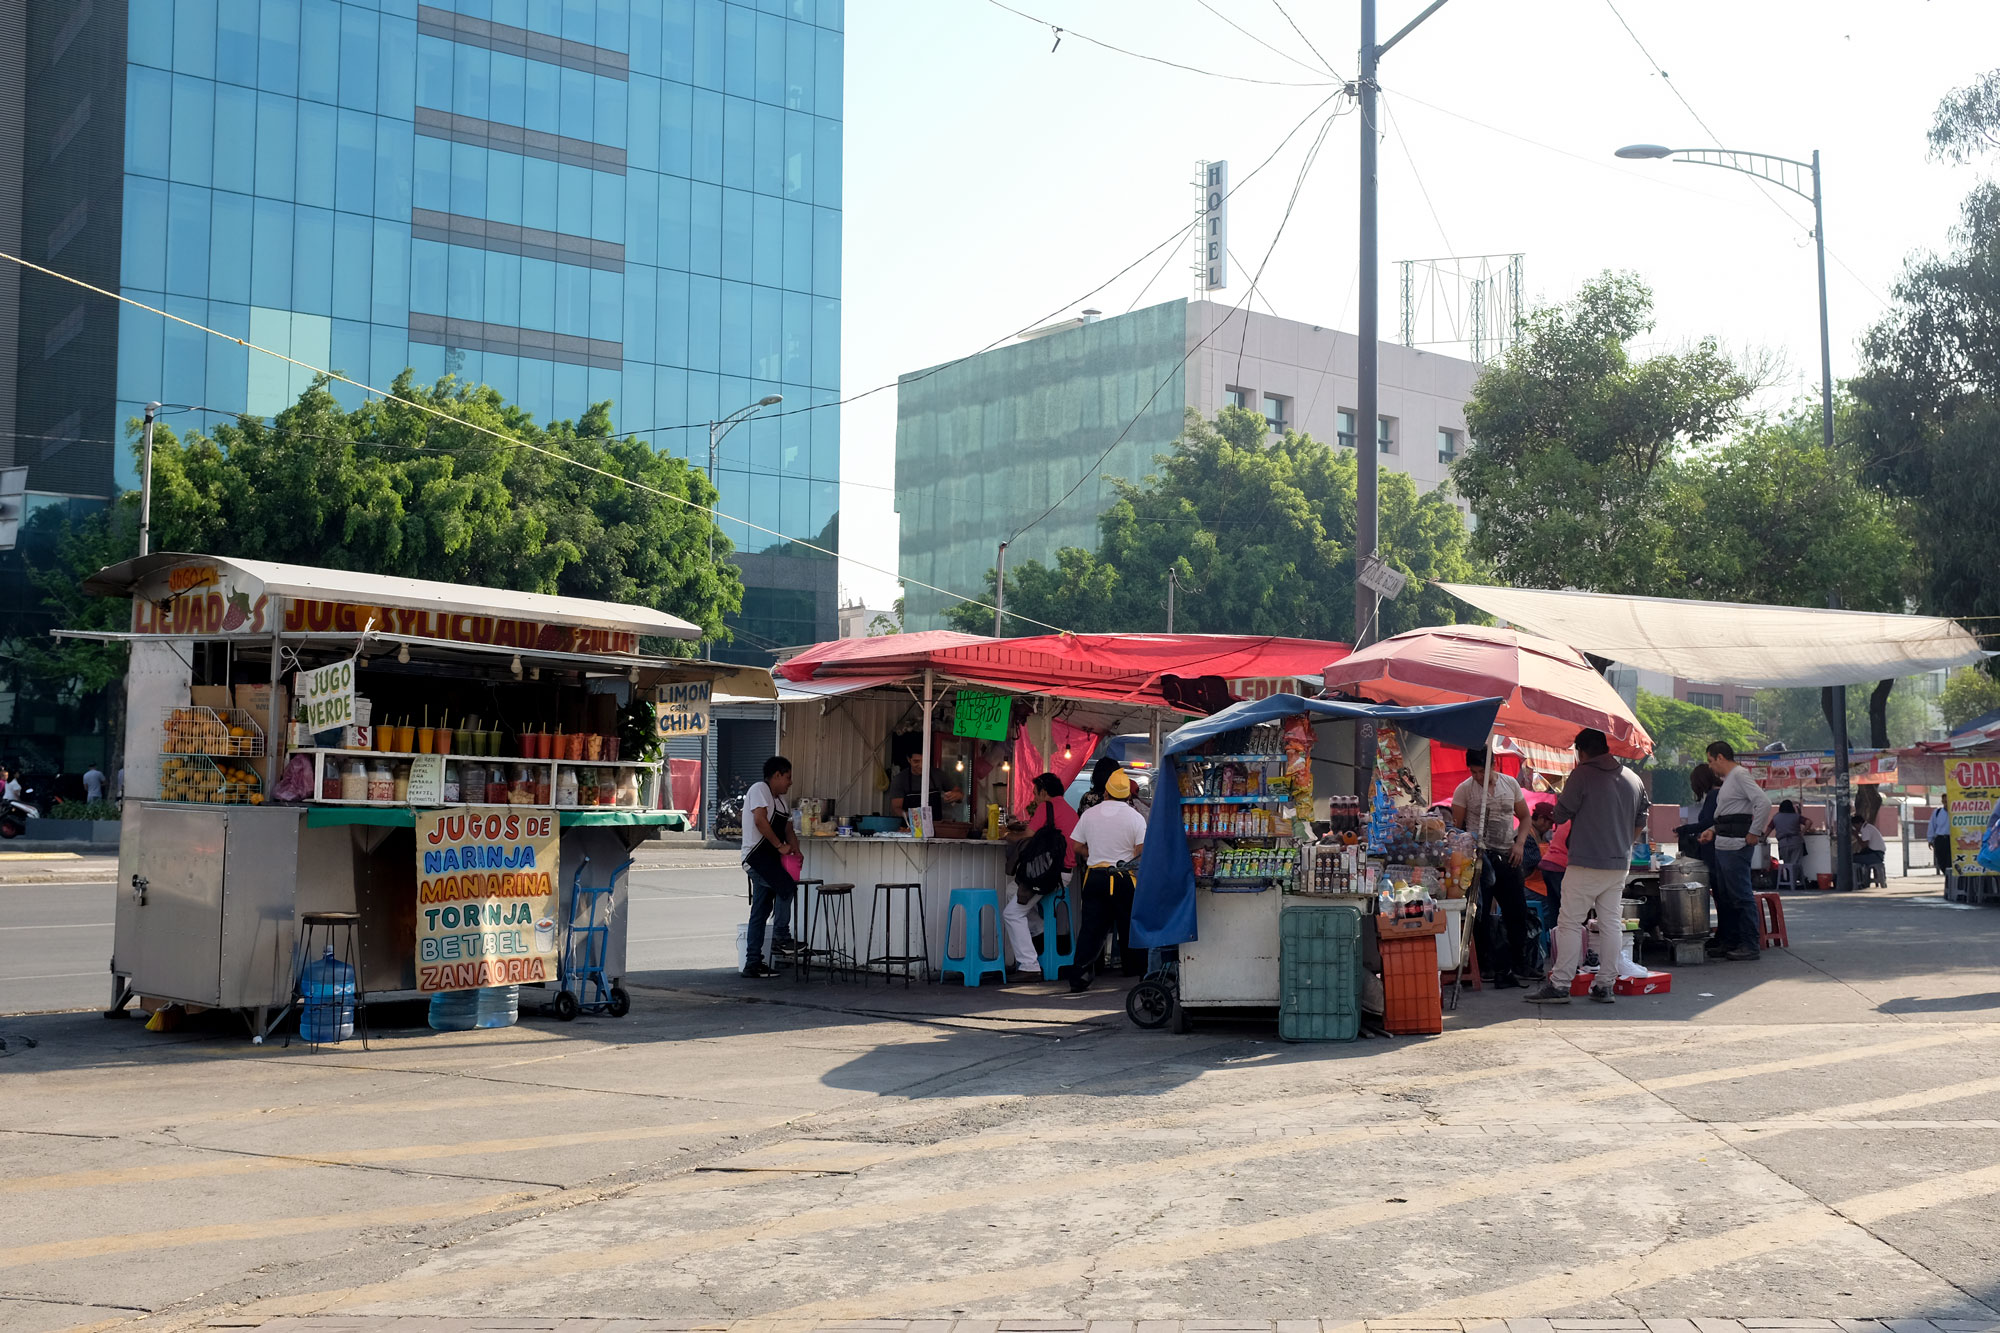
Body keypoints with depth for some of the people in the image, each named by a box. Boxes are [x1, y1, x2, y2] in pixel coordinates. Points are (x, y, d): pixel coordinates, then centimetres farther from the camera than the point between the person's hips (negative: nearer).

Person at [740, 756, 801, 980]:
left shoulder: (780, 799, 22)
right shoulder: (759, 790, -6)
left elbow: (788, 828, 19)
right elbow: (760, 820, -20)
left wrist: (795, 849, -1)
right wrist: (780, 845, -18)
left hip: (769, 858, 10)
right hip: (756, 856, -10)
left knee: (760, 911, 8)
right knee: (786, 886, -27)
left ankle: (753, 963, 10)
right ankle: (782, 937, -18)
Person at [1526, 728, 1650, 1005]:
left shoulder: (1582, 774, -9)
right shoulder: (1632, 778, 11)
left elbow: (1561, 815, -7)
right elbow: (1640, 821, 17)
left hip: (1586, 862, -6)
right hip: (1620, 863, 6)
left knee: (1570, 922, -3)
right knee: (1611, 923, 9)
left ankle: (1560, 984, -6)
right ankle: (1605, 984, 10)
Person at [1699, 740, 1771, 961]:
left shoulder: (1740, 775, -10)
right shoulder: (1728, 779, 20)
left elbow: (1764, 802, -21)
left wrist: (1754, 833, -18)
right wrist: (1713, 830, 15)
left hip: (1736, 846, -11)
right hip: (1723, 844, 11)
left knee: (1741, 895, -9)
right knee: (1724, 895, 14)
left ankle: (1749, 945, -7)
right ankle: (1727, 942, 20)